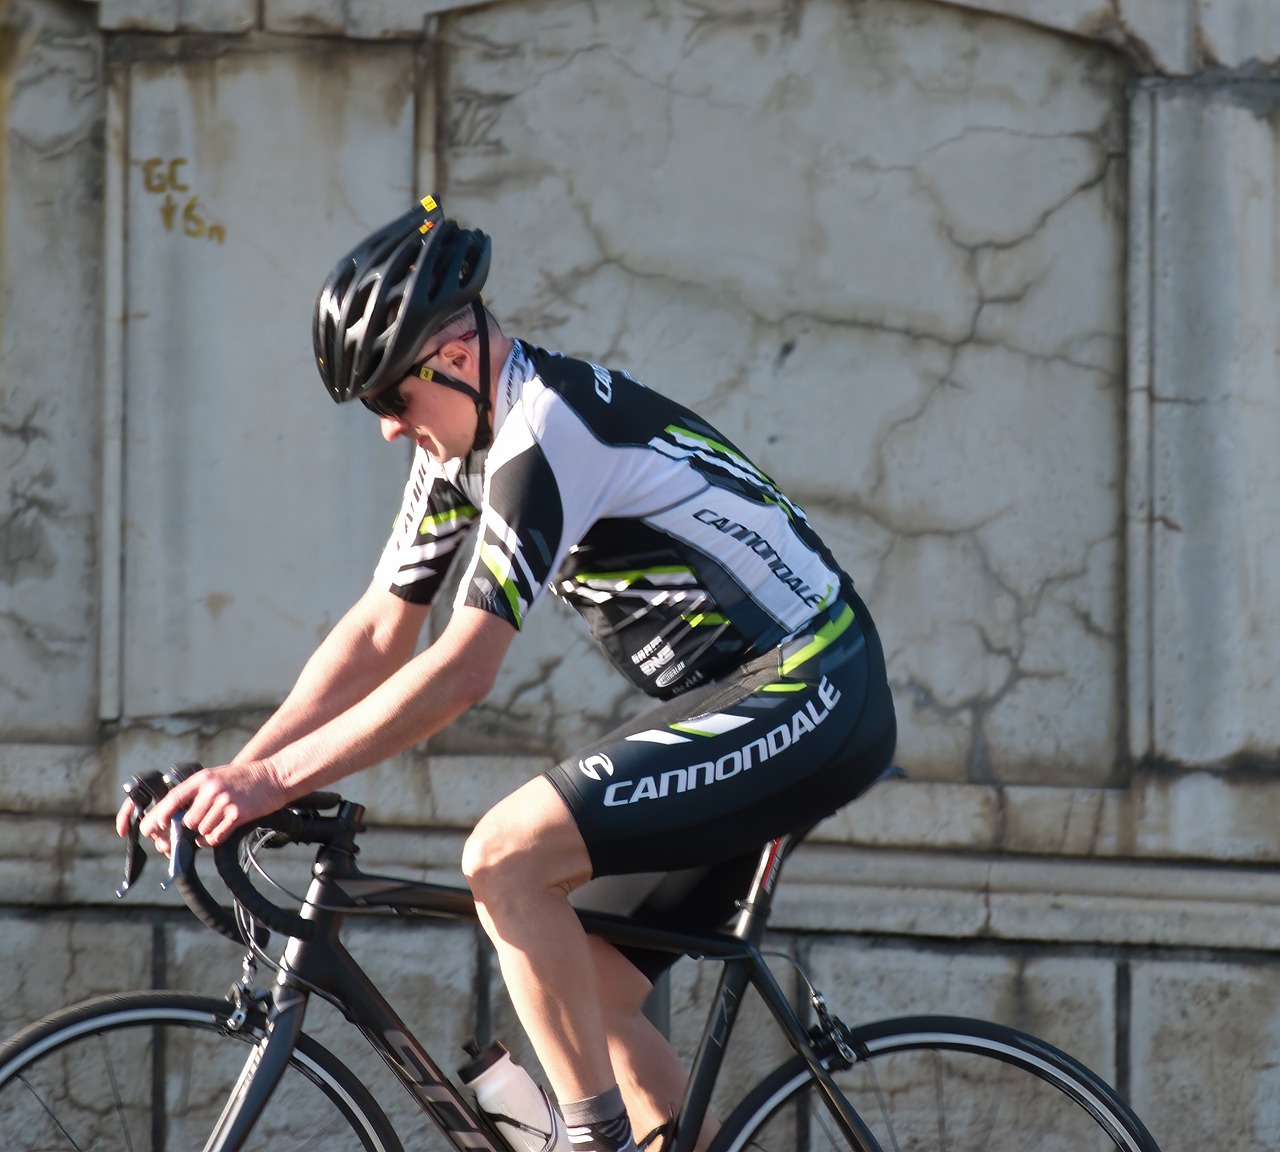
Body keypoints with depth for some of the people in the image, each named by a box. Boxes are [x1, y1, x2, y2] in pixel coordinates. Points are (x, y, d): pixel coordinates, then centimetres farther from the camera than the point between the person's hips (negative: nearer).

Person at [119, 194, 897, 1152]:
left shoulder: (546, 428, -21)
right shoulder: (465, 442, 8)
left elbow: (463, 671, -25)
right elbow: (379, 635, 10)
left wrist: (276, 777, -24)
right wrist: (231, 777, 0)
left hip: (805, 703, -10)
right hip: (754, 710, 10)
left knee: (505, 857, -22)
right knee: (586, 998, 7)